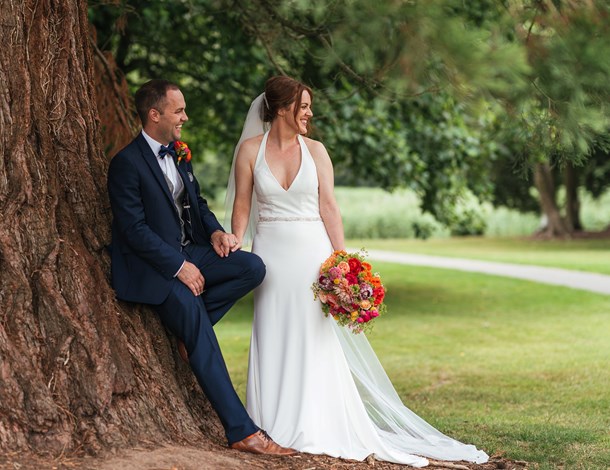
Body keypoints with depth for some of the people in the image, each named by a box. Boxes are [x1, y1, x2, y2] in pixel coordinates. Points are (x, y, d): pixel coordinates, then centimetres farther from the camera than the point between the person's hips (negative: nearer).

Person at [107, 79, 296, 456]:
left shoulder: (179, 155, 13)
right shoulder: (128, 163, -12)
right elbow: (135, 229, -16)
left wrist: (215, 231, 0)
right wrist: (179, 266, -19)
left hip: (189, 253, 7)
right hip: (151, 266, -7)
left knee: (253, 268, -17)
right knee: (193, 312, -26)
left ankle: (186, 324, -4)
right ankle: (242, 431, -26)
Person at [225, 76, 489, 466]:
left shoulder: (315, 150, 4)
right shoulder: (251, 149, 2)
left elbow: (328, 207, 1)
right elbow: (242, 206, 3)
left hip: (312, 253, 0)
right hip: (271, 253, 0)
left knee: (315, 340, -1)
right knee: (273, 340, 2)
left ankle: (315, 427, 5)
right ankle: (276, 426, 10)